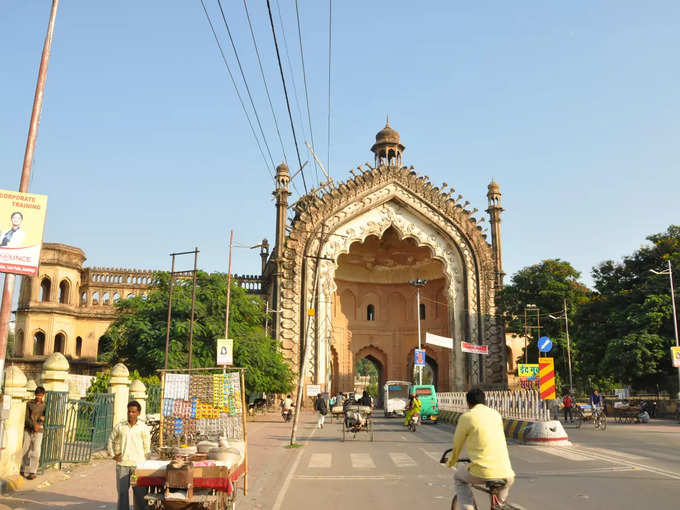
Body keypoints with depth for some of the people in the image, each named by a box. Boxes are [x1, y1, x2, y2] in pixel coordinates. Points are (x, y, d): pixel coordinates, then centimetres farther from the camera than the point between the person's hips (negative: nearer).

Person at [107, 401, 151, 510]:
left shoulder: (143, 428, 1)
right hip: (122, 464, 1)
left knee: (140, 492, 3)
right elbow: (111, 441, 16)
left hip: (138, 464, -1)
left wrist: (144, 462, 5)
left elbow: (147, 447, 8)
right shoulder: (119, 426, 4)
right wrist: (113, 455, 8)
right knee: (122, 491, 4)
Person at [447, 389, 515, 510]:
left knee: (458, 478, 26)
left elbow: (457, 446, 11)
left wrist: (451, 462, 30)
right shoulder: (496, 414, 14)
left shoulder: (466, 417, 2)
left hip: (481, 472, -4)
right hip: (504, 472, 4)